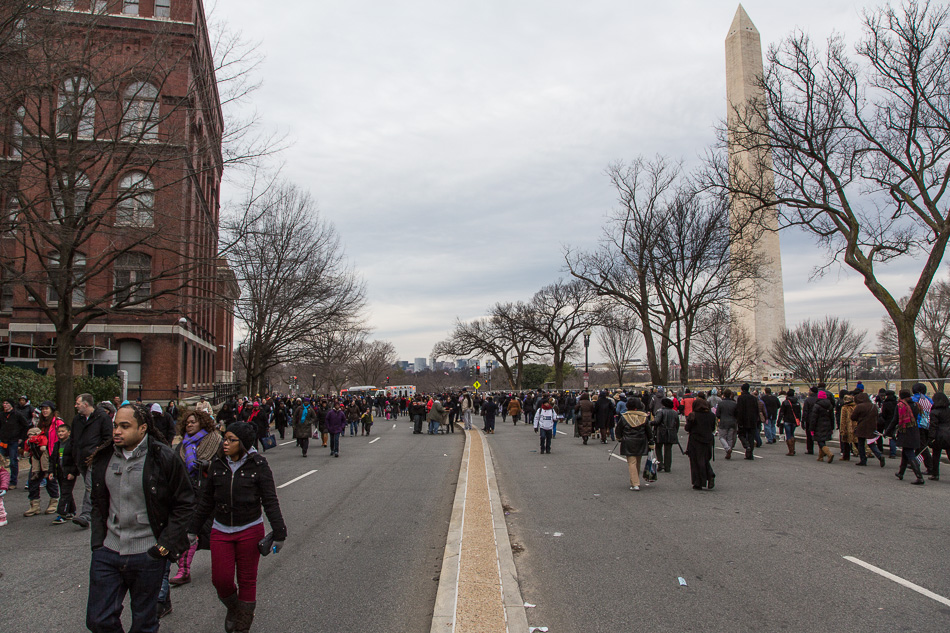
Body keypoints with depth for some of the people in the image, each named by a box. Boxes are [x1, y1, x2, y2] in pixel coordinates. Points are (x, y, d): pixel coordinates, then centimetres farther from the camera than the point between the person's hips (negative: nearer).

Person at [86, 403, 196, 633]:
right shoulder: (103, 458, 4)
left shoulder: (164, 458, -12)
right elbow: (98, 504, 16)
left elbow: (185, 504, -6)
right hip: (107, 553, 4)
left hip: (148, 554, -4)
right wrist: (98, 542, 7)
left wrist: (166, 545, -10)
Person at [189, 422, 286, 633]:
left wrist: (279, 533, -9)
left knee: (247, 581, 8)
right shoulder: (217, 463, 0)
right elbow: (207, 499, 10)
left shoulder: (258, 465, -11)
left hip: (250, 531, -3)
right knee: (221, 580, 1)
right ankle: (233, 609, 34)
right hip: (221, 531, 3)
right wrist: (193, 528, 13)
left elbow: (270, 501, -8)